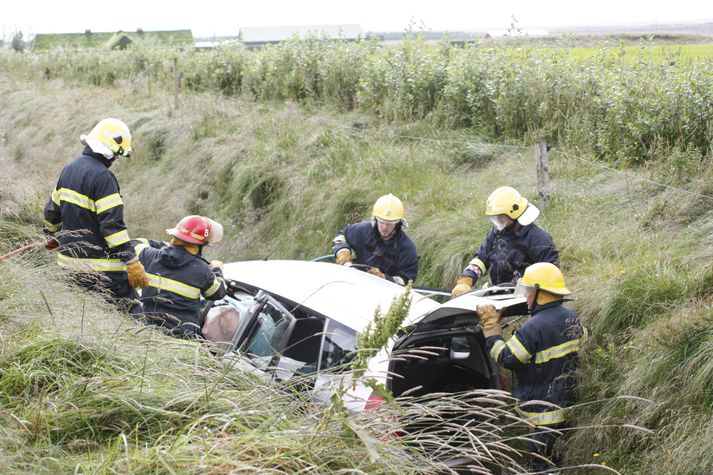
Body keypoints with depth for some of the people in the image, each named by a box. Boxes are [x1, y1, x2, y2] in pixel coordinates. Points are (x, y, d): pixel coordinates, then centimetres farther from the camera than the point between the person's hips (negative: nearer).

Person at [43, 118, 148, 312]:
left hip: (68, 260, 9)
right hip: (100, 268, -9)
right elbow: (112, 224, -23)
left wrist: (53, 235, 39)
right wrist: (132, 262, -21)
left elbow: (52, 210, 22)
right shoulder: (102, 177, -18)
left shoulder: (69, 169, 10)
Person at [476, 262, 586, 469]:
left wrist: (491, 325, -13)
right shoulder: (571, 318, 0)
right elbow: (581, 338, 18)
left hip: (542, 408, -8)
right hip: (566, 401, 8)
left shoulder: (534, 328, -26)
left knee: (543, 461, 3)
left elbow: (505, 358, -20)